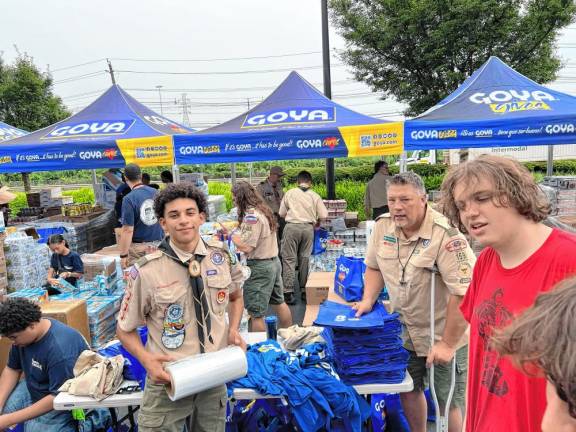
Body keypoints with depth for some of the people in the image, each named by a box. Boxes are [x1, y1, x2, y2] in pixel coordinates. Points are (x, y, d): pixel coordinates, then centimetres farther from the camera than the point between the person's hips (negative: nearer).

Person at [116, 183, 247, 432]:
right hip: (169, 380, -3)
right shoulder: (147, 271, -17)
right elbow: (125, 330, -3)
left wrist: (233, 330, -4)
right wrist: (147, 360, -20)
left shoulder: (223, 258, -6)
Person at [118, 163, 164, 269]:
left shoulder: (129, 199, -13)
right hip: (159, 243, 4)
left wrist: (123, 255, -8)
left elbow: (128, 230, -15)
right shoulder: (156, 193, 0)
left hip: (138, 247, -4)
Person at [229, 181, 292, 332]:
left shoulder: (252, 215, -20)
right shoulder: (264, 210, 9)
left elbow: (245, 247, -23)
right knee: (279, 302, 23)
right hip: (274, 262, 10)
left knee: (256, 314, -1)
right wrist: (238, 227, 4)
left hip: (259, 267, -10)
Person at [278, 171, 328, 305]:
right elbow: (323, 215, 3)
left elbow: (281, 213, 7)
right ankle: (304, 289, 18)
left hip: (292, 227, -2)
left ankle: (288, 292, -4)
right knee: (304, 258, 13)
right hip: (308, 228, 2)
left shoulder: (289, 193, 4)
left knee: (289, 259, 1)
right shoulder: (315, 196, 5)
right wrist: (317, 223, 23)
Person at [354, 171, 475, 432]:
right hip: (405, 331, 6)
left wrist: (447, 343, -22)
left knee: (448, 403, 9)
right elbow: (374, 266, 9)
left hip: (444, 335, -6)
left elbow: (464, 293, -26)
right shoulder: (383, 225, -5)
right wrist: (368, 300, -5)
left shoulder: (445, 235, -27)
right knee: (409, 389, 22)